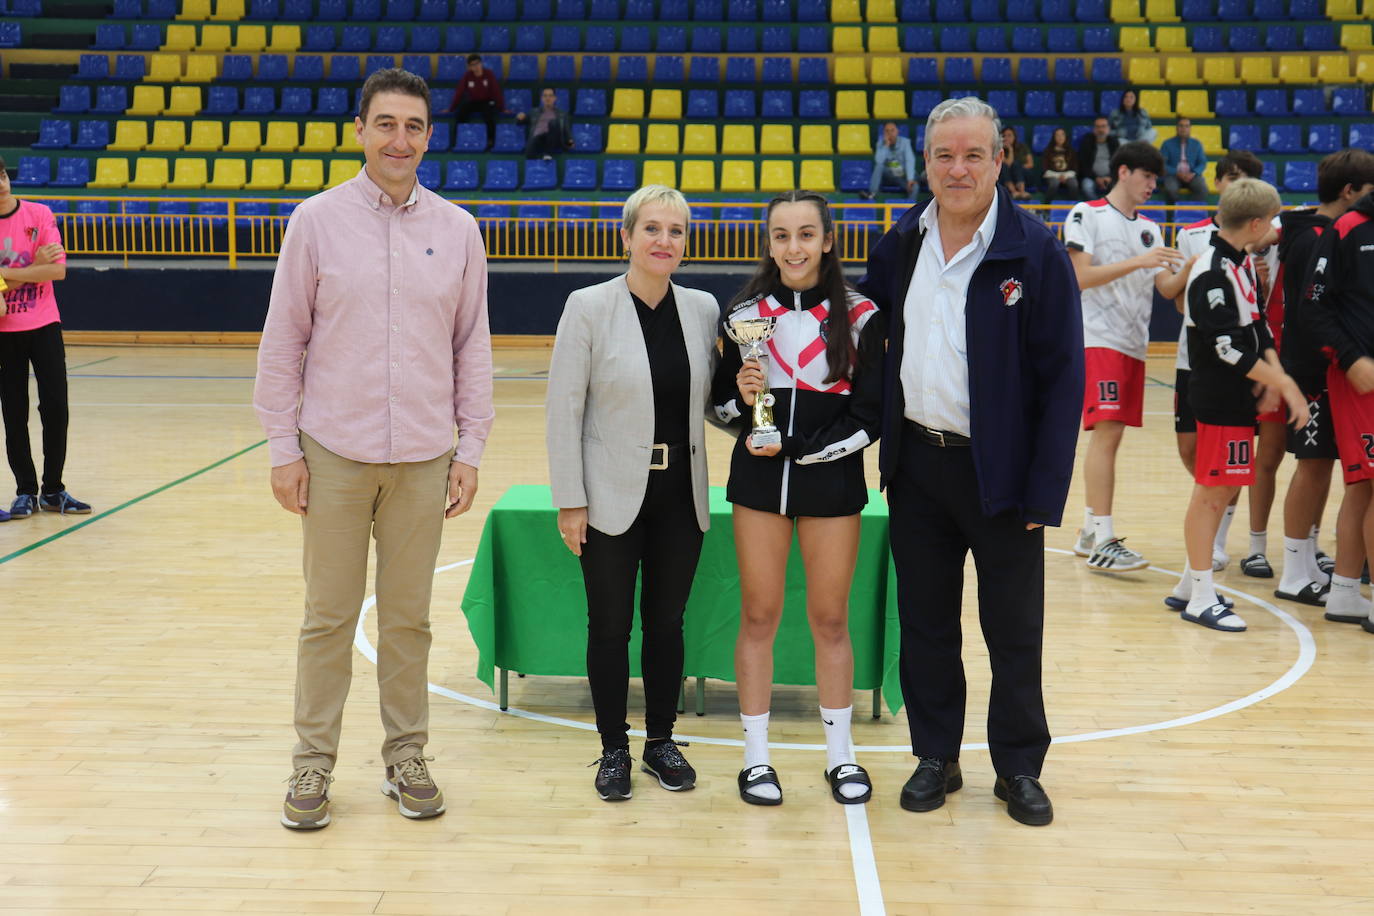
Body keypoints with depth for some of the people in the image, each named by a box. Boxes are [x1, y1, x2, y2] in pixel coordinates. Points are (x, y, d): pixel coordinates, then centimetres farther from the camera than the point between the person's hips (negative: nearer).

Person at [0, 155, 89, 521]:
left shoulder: (39, 214, -3)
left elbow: (58, 270, -13)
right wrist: (34, 266, -18)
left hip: (43, 325, 0)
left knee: (55, 407, -1)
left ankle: (53, 491, 10)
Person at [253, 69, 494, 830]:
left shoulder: (456, 230, 5)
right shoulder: (317, 220, 0)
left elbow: (473, 345, 8)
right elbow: (283, 341, 2)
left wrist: (470, 446, 4)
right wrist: (282, 445, -2)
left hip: (424, 458, 1)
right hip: (334, 453, -1)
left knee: (408, 618, 10)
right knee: (328, 616, 6)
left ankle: (406, 757, 23)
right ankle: (313, 763, 19)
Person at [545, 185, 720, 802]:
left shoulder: (703, 309, 3)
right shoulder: (589, 307, -7)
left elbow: (706, 401, 11)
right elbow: (564, 410, -7)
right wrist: (569, 501, -10)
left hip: (680, 496, 3)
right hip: (613, 497, -3)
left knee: (667, 622, 13)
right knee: (610, 627, 7)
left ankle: (661, 741, 29)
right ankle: (613, 749, 23)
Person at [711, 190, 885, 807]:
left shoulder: (858, 316, -4)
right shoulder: (746, 313, 2)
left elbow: (868, 416, -6)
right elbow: (722, 405, 7)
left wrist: (797, 449, -14)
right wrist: (741, 396, -15)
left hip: (831, 480, -1)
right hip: (758, 480, 1)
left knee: (830, 620, 8)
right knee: (758, 617, 7)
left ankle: (840, 754, 24)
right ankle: (756, 756, 18)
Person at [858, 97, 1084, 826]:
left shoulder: (1035, 251, -9)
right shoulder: (901, 242, 4)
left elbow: (1063, 377, -10)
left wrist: (1045, 491, -13)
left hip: (999, 470, -4)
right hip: (916, 462, 4)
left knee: (1014, 631, 8)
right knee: (924, 623, 13)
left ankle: (1019, 767, 25)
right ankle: (935, 757, 28)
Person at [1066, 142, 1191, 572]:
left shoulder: (1149, 229, 19)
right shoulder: (1087, 214, 0)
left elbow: (1167, 288, 11)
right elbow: (1082, 277, -12)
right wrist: (1138, 262, -20)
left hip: (1134, 344, 7)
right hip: (1098, 339, -7)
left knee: (1110, 435, 9)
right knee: (1105, 432, -15)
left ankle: (1090, 531, 18)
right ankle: (1102, 542, -17)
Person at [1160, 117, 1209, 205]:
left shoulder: (1196, 143, 12)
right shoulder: (1167, 144, 4)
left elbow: (1203, 163, 10)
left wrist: (1194, 174, -12)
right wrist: (1177, 173, -16)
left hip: (1192, 175, 2)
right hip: (1173, 175, -2)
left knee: (1203, 189, -30)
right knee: (1170, 190, -36)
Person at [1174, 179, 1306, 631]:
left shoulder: (1242, 263, 11)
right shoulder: (1211, 273, -19)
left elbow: (1259, 326, 13)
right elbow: (1229, 346, -23)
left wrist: (1274, 378, -2)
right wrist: (1284, 384, -17)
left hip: (1240, 396, 10)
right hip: (1219, 400, -10)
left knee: (1224, 490, 16)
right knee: (1209, 492, -2)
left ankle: (1190, 584, 27)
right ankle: (1200, 599, 7)